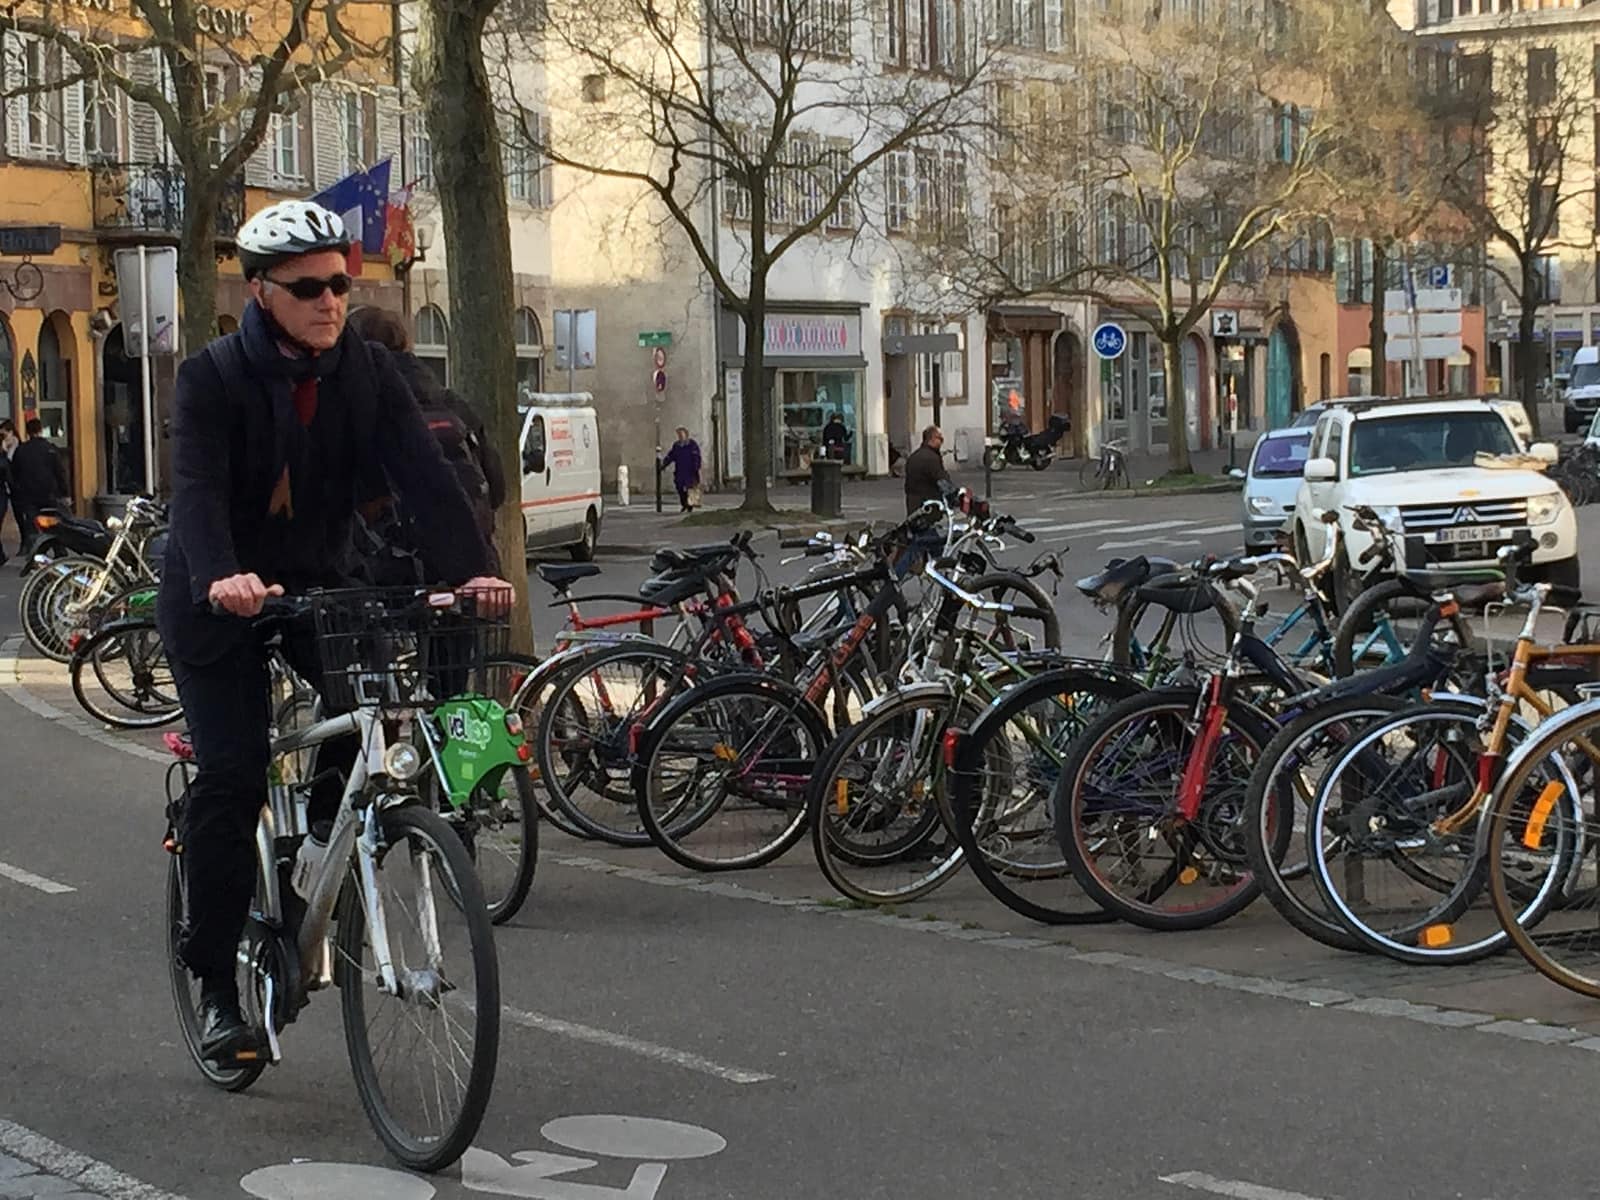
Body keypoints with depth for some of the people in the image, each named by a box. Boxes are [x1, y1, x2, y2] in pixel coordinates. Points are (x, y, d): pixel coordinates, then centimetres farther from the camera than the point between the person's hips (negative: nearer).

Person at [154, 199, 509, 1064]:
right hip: (220, 600, -3)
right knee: (231, 776, -13)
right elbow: (197, 488, -29)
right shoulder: (212, 377, -14)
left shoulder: (369, 372, -4)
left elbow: (423, 472, -16)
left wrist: (469, 568, -32)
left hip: (316, 584, 4)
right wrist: (221, 576, -49)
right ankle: (216, 987, -1)